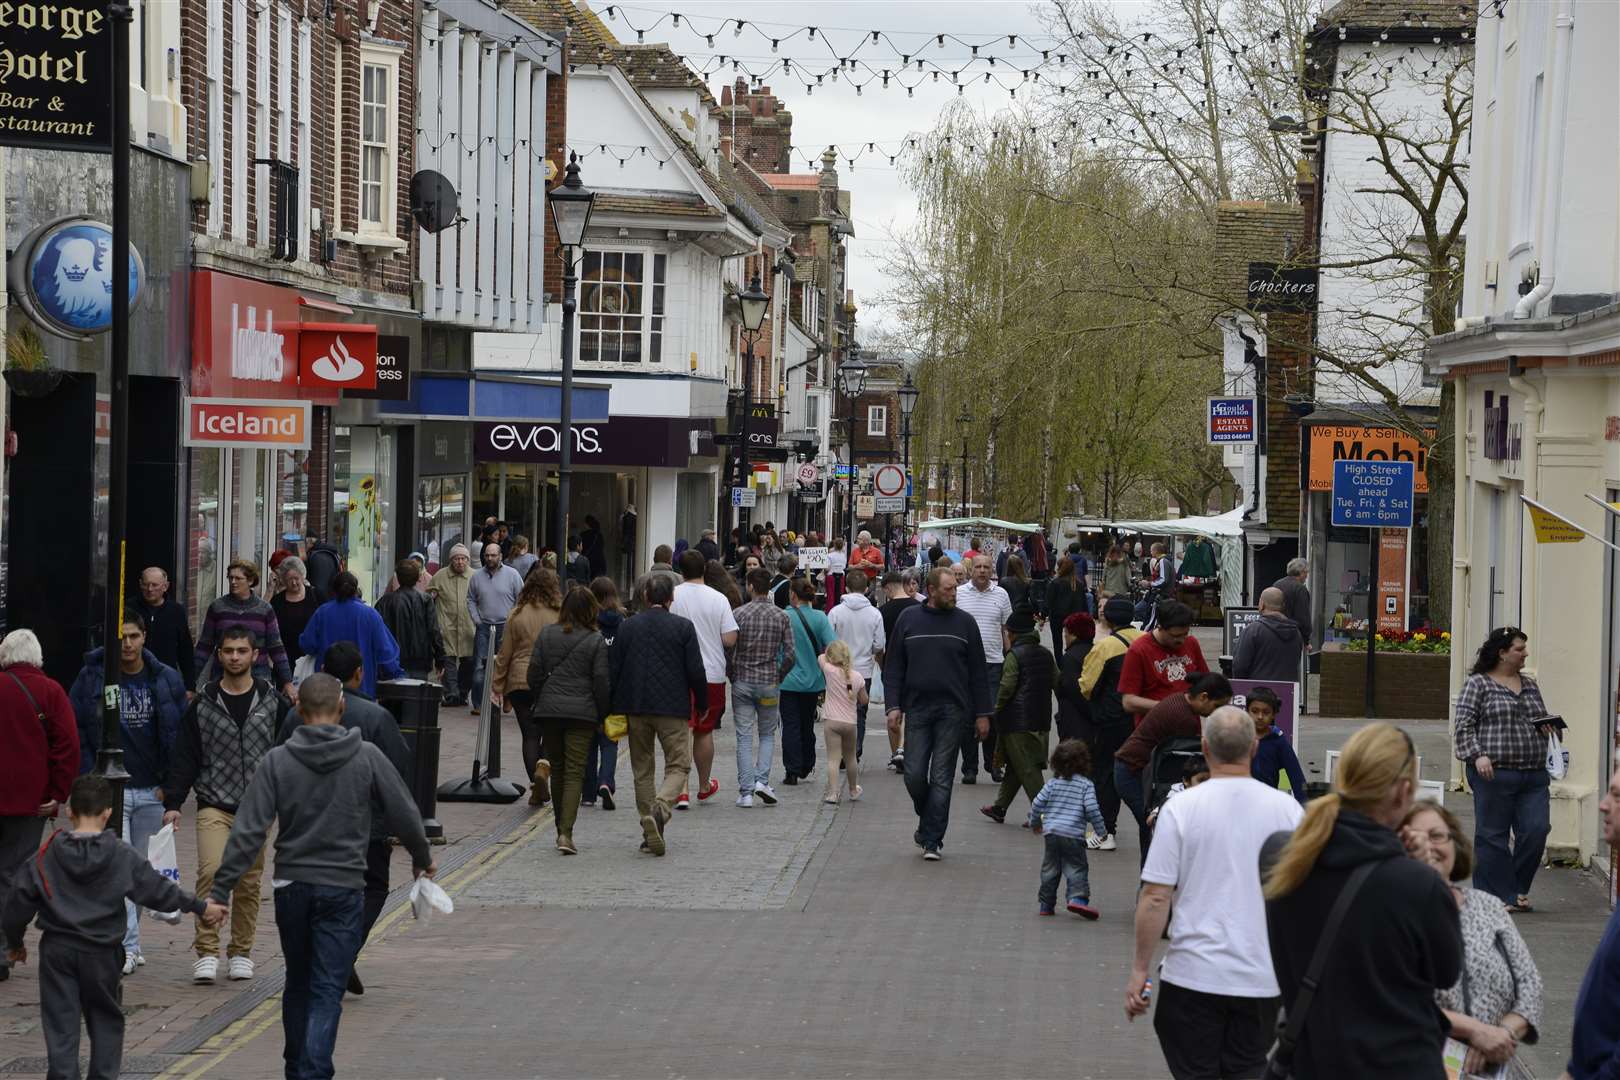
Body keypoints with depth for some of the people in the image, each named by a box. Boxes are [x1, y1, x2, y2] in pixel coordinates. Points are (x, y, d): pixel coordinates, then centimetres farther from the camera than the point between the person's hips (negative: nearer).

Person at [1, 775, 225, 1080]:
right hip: (101, 952, 0)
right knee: (106, 1021, 14)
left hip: (56, 951, 0)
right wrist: (201, 908, 9)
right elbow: (159, 890, -3)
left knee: (60, 1024, 3)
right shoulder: (122, 857, -7)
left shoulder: (47, 856, -4)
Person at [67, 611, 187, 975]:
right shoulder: (91, 679, -3)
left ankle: (125, 940, 25)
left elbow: (180, 735, 6)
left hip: (153, 792, 3)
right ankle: (128, 946, -14)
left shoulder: (166, 680, 2)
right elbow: (76, 733, 2)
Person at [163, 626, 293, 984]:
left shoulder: (273, 703, 6)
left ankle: (241, 952, 20)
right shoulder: (202, 704, 4)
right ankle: (207, 952, -12)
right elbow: (185, 756, 5)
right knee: (210, 872, -17)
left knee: (249, 882, 6)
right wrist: (173, 802, -1)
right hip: (214, 806, -1)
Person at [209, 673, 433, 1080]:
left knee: (297, 983, 19)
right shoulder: (367, 757, -6)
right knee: (327, 991, -1)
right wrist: (423, 858, 19)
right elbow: (404, 815, 1)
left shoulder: (277, 761, -4)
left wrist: (220, 890, -8)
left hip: (291, 888, 2)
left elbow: (248, 832, -9)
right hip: (343, 890, -2)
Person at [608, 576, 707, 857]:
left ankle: (650, 832, 9)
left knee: (642, 769, 12)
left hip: (635, 708, 3)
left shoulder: (627, 626, 3)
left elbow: (612, 669, 4)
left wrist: (613, 708, 12)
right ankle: (660, 808, -23)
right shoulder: (683, 627, -4)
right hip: (673, 707, -3)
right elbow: (696, 672, -6)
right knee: (678, 765, 5)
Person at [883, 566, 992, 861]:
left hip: (952, 711, -1)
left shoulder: (965, 622, 5)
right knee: (914, 774, -2)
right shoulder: (908, 621, 6)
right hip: (917, 709, 1)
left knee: (941, 777, -1)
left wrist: (982, 714, 3)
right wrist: (893, 705, -3)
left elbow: (978, 671, 7)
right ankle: (928, 821, 25)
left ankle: (932, 840, 3)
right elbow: (893, 667, 7)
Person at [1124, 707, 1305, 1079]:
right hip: (1261, 978, 2)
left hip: (1192, 976, -2)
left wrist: (1140, 970, 0)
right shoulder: (1286, 809, 0)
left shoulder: (1181, 807, -7)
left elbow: (1155, 897, -9)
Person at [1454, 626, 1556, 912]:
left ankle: (1519, 889, 14)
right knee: (1493, 836, -1)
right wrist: (1477, 755, -18)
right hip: (1494, 773, -6)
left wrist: (1547, 727, 9)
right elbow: (1464, 726, -6)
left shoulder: (1530, 685, 19)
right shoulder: (1477, 684, 0)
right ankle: (1499, 897, 7)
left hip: (1534, 775, 6)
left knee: (1536, 830, -3)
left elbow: (1541, 720, 31)